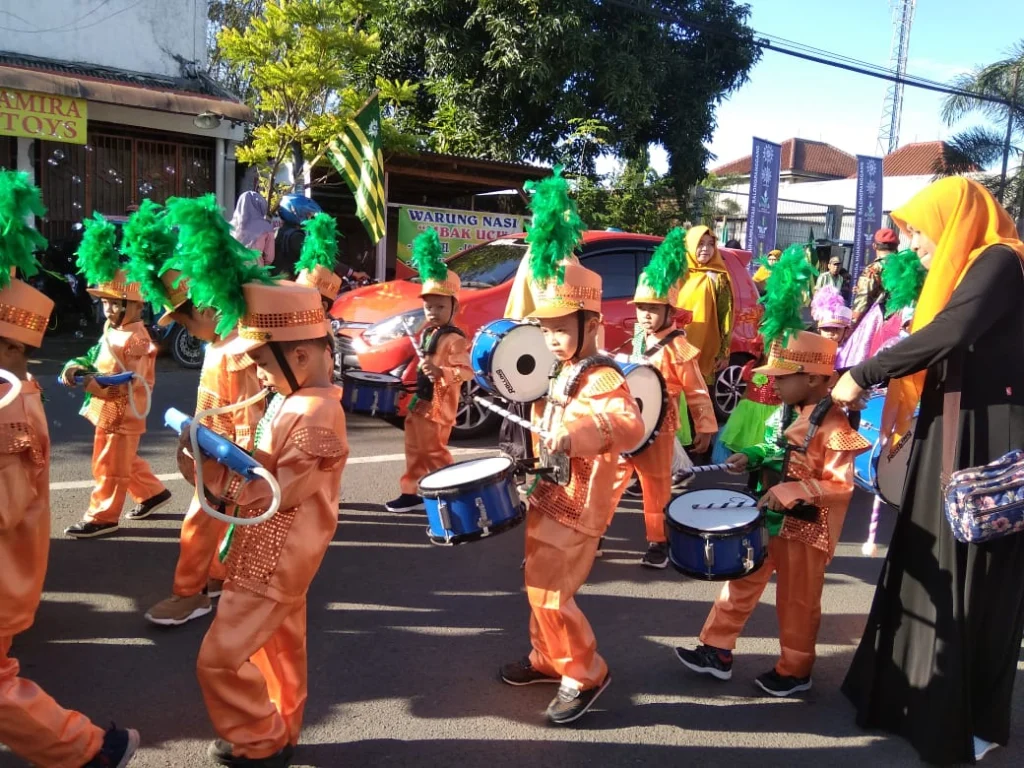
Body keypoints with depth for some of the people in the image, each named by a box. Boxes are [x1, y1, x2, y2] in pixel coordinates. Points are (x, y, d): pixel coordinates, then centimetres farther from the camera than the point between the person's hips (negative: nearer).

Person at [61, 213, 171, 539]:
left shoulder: (136, 340, -23)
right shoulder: (112, 329, 7)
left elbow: (131, 382, -26)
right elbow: (98, 359, 10)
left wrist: (97, 384, -34)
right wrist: (78, 367, -10)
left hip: (122, 414, -10)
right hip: (110, 411, 10)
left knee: (109, 466, 2)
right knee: (125, 462, 21)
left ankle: (102, 517, 14)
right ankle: (152, 493, 36)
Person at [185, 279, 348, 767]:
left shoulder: (316, 416, -26)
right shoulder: (289, 400, 6)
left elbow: (271, 492, -25)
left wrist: (207, 463, -19)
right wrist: (221, 450, -4)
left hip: (273, 563, -10)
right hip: (271, 557, 10)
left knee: (220, 659, -1)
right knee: (278, 647, 22)